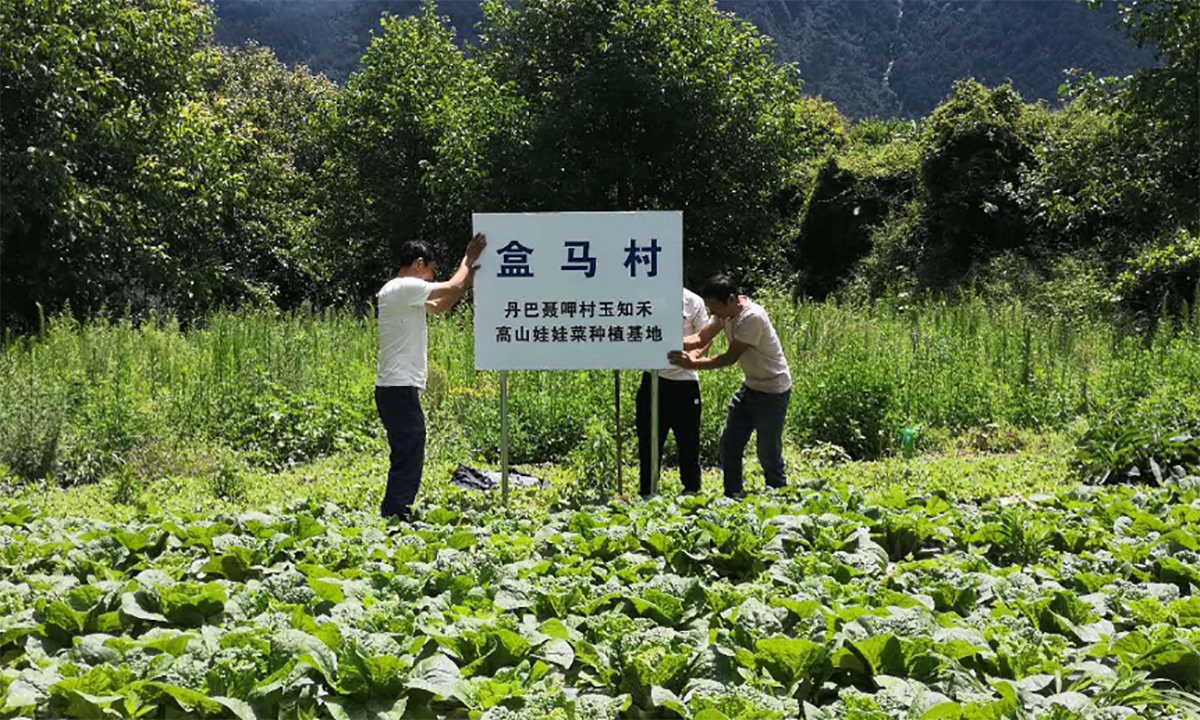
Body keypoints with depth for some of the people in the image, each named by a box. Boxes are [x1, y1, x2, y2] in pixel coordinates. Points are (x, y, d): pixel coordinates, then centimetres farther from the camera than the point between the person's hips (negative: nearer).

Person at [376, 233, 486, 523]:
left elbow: (440, 306, 26)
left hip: (393, 388, 11)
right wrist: (467, 261, 10)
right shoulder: (405, 287, -12)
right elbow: (453, 287, -7)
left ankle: (390, 518, 20)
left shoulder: (395, 291, 19)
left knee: (406, 459, 16)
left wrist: (470, 273, 22)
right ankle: (394, 518, -9)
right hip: (400, 388, -11)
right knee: (409, 459, -9)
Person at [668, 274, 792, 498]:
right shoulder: (725, 313, 0)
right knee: (729, 443, 8)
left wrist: (693, 364, -24)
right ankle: (733, 496, 17)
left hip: (773, 391, -9)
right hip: (750, 386, 9)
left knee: (768, 451, -2)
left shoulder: (752, 317, -27)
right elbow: (701, 339, 0)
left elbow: (731, 357, -25)